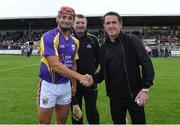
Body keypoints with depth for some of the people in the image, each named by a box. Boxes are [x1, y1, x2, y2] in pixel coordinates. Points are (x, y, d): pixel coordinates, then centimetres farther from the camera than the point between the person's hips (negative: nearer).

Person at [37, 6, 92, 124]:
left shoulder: (74, 41, 7)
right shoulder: (48, 37, -16)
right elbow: (55, 65, -24)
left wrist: (74, 84, 14)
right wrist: (80, 77, -27)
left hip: (66, 85, 6)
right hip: (49, 85, -6)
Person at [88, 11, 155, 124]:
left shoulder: (132, 41, -8)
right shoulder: (104, 47, 7)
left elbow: (146, 64, -12)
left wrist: (145, 88, -18)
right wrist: (93, 78, -4)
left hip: (134, 95, -4)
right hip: (114, 97, 5)